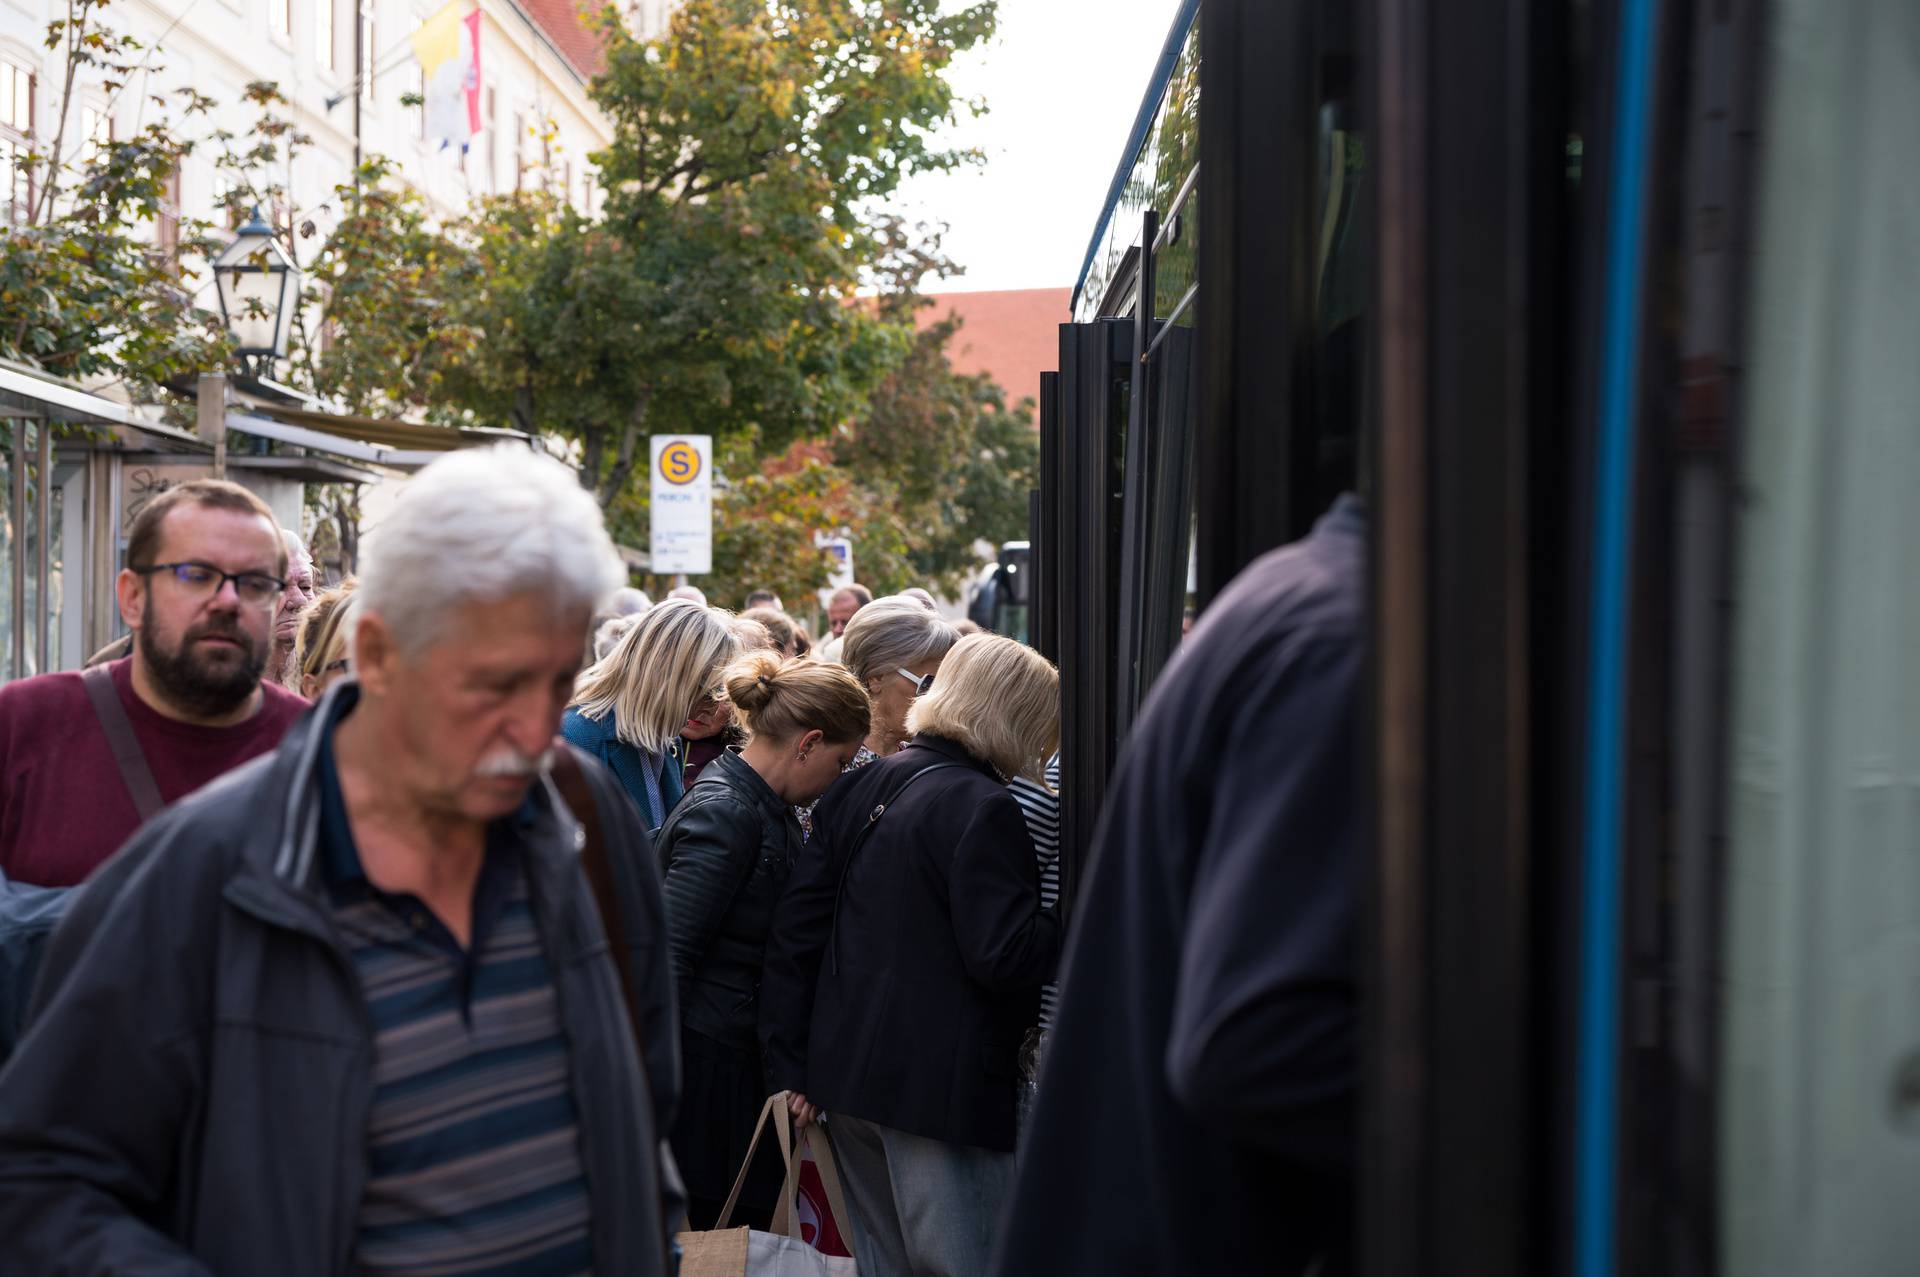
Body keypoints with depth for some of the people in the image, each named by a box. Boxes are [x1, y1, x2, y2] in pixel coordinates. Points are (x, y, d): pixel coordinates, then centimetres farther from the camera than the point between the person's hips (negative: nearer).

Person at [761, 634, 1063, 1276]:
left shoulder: (857, 789, 9)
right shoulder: (982, 808, -15)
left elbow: (795, 930, 8)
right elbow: (1005, 956, -20)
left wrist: (790, 1064, 10)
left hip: (845, 1075, 8)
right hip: (943, 1090, -8)